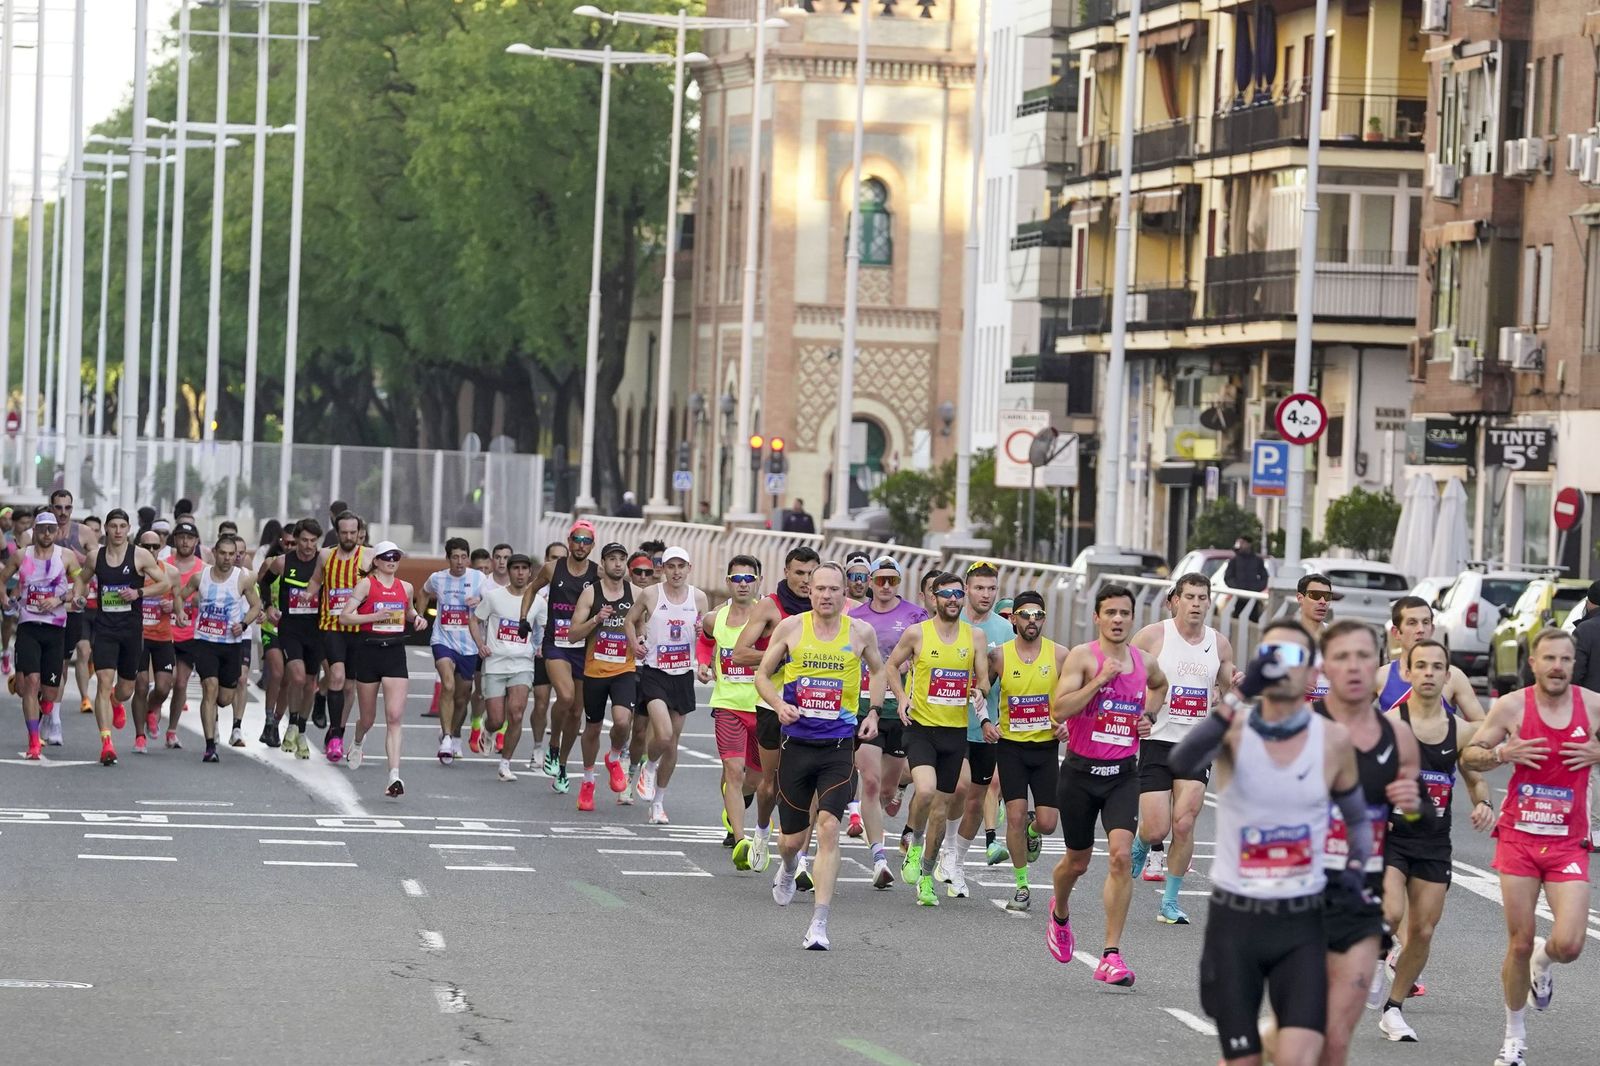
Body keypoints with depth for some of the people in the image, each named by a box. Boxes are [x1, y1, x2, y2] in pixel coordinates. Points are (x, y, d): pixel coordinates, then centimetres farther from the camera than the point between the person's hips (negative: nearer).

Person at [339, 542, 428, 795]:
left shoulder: (405, 588, 9)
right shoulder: (366, 584, -4)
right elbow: (344, 617, -9)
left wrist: (417, 618, 7)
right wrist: (375, 616, -20)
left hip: (395, 653, 2)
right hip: (369, 651, -2)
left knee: (395, 717, -13)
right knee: (368, 718, 12)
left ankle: (394, 776, -21)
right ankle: (357, 744, 49)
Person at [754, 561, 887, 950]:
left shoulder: (860, 632, 1)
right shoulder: (791, 627, 0)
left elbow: (877, 670, 21)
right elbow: (763, 675, 8)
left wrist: (873, 712, 8)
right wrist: (779, 704, -11)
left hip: (838, 746, -1)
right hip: (797, 743, 1)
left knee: (828, 827, -17)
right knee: (792, 839, 9)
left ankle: (819, 924, -16)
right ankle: (787, 870, 48)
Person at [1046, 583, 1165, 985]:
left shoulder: (1145, 662, 6)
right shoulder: (1082, 657, -9)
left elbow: (1161, 685, 32)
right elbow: (1059, 710, -20)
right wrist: (1100, 678, -23)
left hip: (1123, 774, 2)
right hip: (1081, 771, -2)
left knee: (1121, 854, -16)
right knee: (1078, 861, 13)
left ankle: (1111, 956, -15)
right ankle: (1060, 913, 48)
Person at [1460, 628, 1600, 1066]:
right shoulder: (1511, 706, -4)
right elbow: (1468, 756, 3)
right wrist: (1502, 754, -15)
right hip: (1519, 836, 0)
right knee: (1518, 944, 3)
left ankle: (1544, 959, 26)